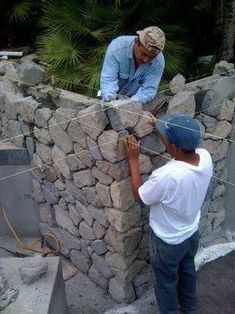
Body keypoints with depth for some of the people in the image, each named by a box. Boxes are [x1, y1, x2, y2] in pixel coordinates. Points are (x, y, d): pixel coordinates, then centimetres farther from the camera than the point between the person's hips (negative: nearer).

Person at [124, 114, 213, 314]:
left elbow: (139, 196, -20)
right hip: (192, 233, 7)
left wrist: (133, 159, -16)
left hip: (168, 242, -7)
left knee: (166, 282, 21)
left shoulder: (166, 176, -41)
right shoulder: (205, 157, -21)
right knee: (187, 271, 32)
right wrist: (161, 128, -1)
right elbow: (187, 149, 5)